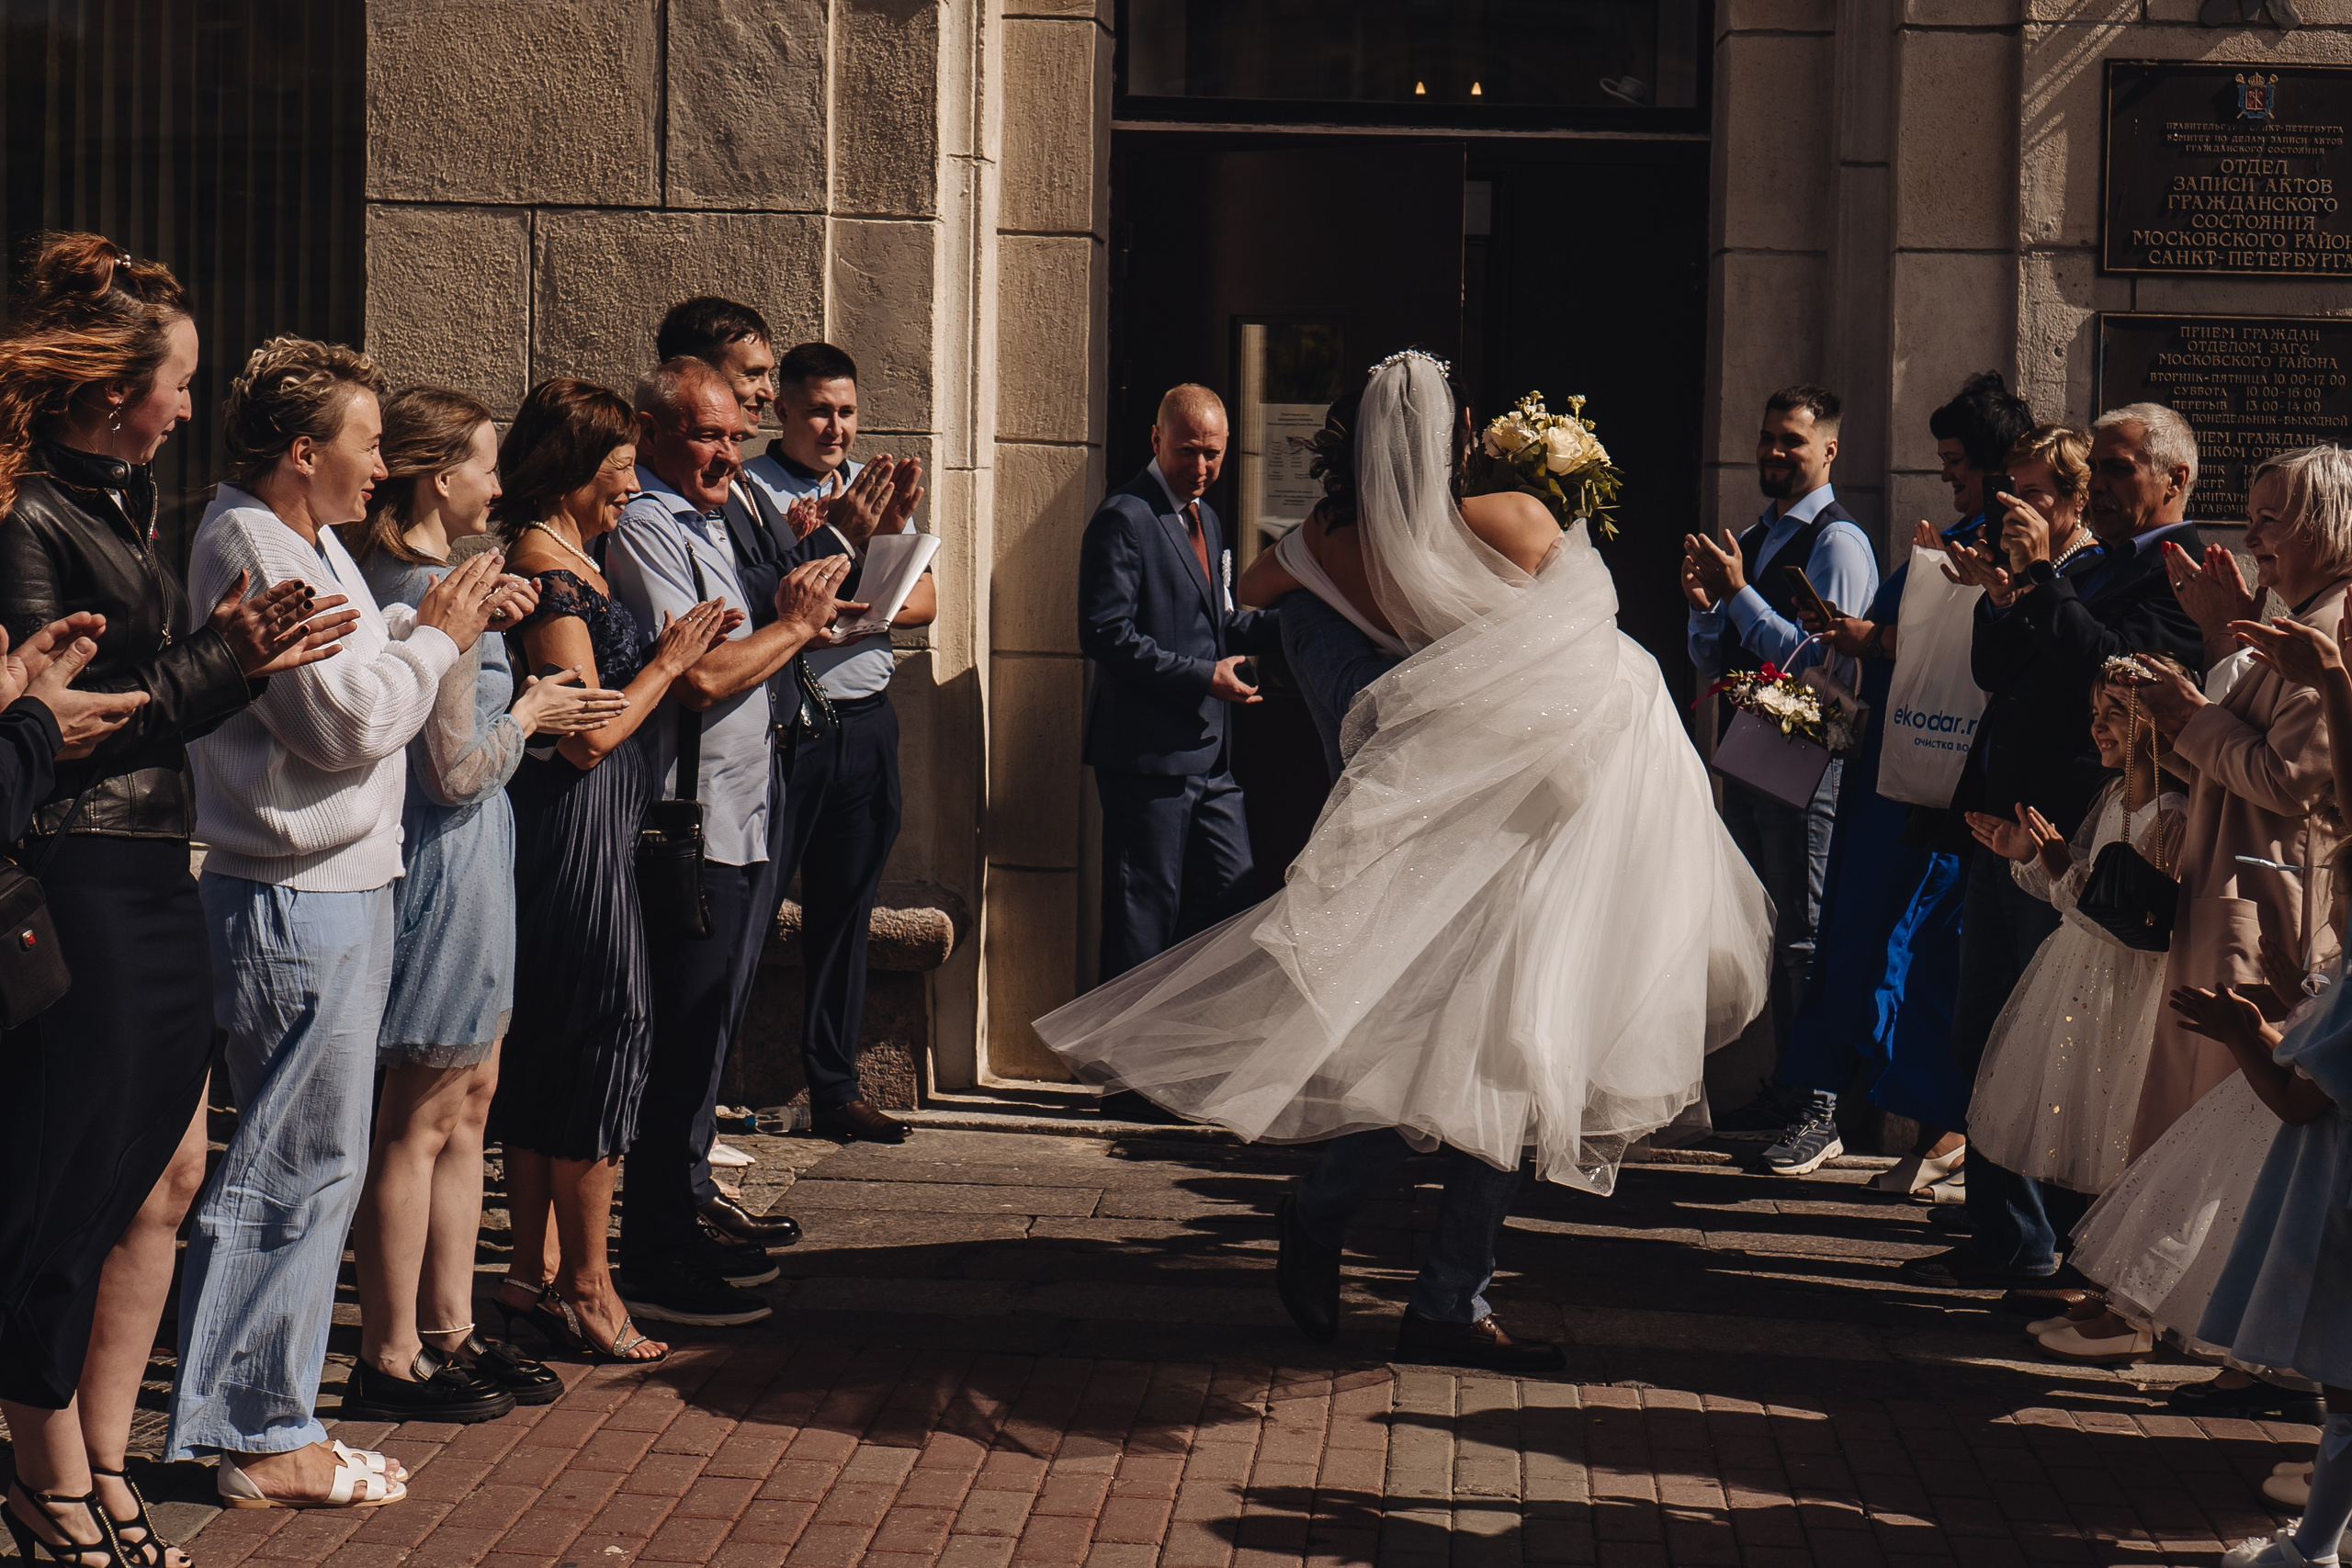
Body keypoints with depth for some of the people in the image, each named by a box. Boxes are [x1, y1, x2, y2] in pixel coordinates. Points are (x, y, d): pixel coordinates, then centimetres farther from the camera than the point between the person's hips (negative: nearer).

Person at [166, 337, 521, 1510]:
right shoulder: (251, 549, -17)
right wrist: (439, 637, -8)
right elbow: (349, 720, -20)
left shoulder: (305, 542, 16)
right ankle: (261, 1441, 2)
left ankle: (268, 1424, 22)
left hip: (334, 892, 11)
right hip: (296, 901, -11)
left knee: (306, 1167, 14)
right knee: (297, 1168, -5)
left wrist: (432, 621, 5)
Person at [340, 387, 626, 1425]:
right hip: (449, 863, -10)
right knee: (420, 1121, -2)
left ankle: (449, 1333, 24)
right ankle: (390, 1361, 6)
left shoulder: (379, 575, 8)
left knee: (468, 1102, 17)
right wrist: (527, 715, -3)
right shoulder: (440, 594, -20)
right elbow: (456, 774, -20)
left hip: (450, 864, 10)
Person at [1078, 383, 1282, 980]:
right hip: (1148, 754, -9)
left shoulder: (1206, 518, 19)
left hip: (1210, 753, 9)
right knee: (1145, 913, -2)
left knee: (1233, 899, 9)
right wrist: (1203, 677, -18)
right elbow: (1105, 635, -18)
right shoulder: (1124, 518, -11)